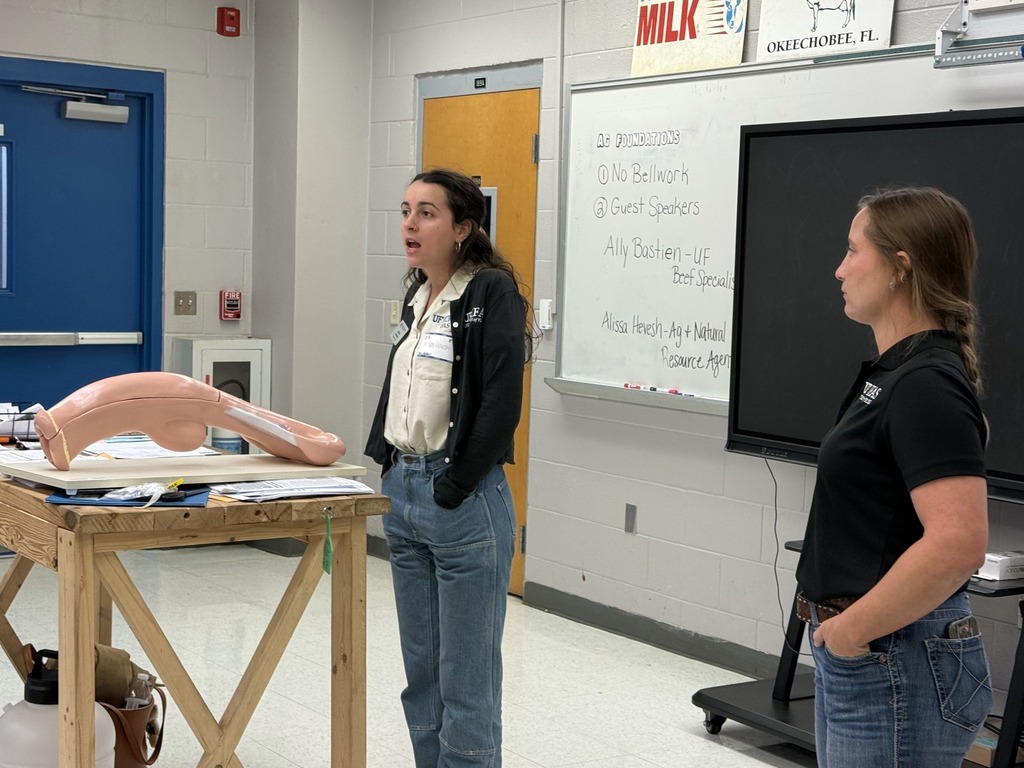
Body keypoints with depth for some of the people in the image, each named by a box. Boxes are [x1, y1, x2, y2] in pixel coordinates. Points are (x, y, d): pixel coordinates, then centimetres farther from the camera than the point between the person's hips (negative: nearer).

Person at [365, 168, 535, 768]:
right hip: (404, 493, 8)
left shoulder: (493, 293, -11)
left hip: (464, 502, -8)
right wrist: (388, 470, 10)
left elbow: (501, 406, -18)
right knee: (422, 670, 15)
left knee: (466, 680, 0)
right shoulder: (418, 298, 12)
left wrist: (453, 490, -16)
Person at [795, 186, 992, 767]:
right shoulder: (897, 372, 10)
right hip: (854, 653, 10)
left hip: (895, 664, -10)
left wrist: (854, 628, -21)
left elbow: (958, 543, -30)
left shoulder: (928, 385, -20)